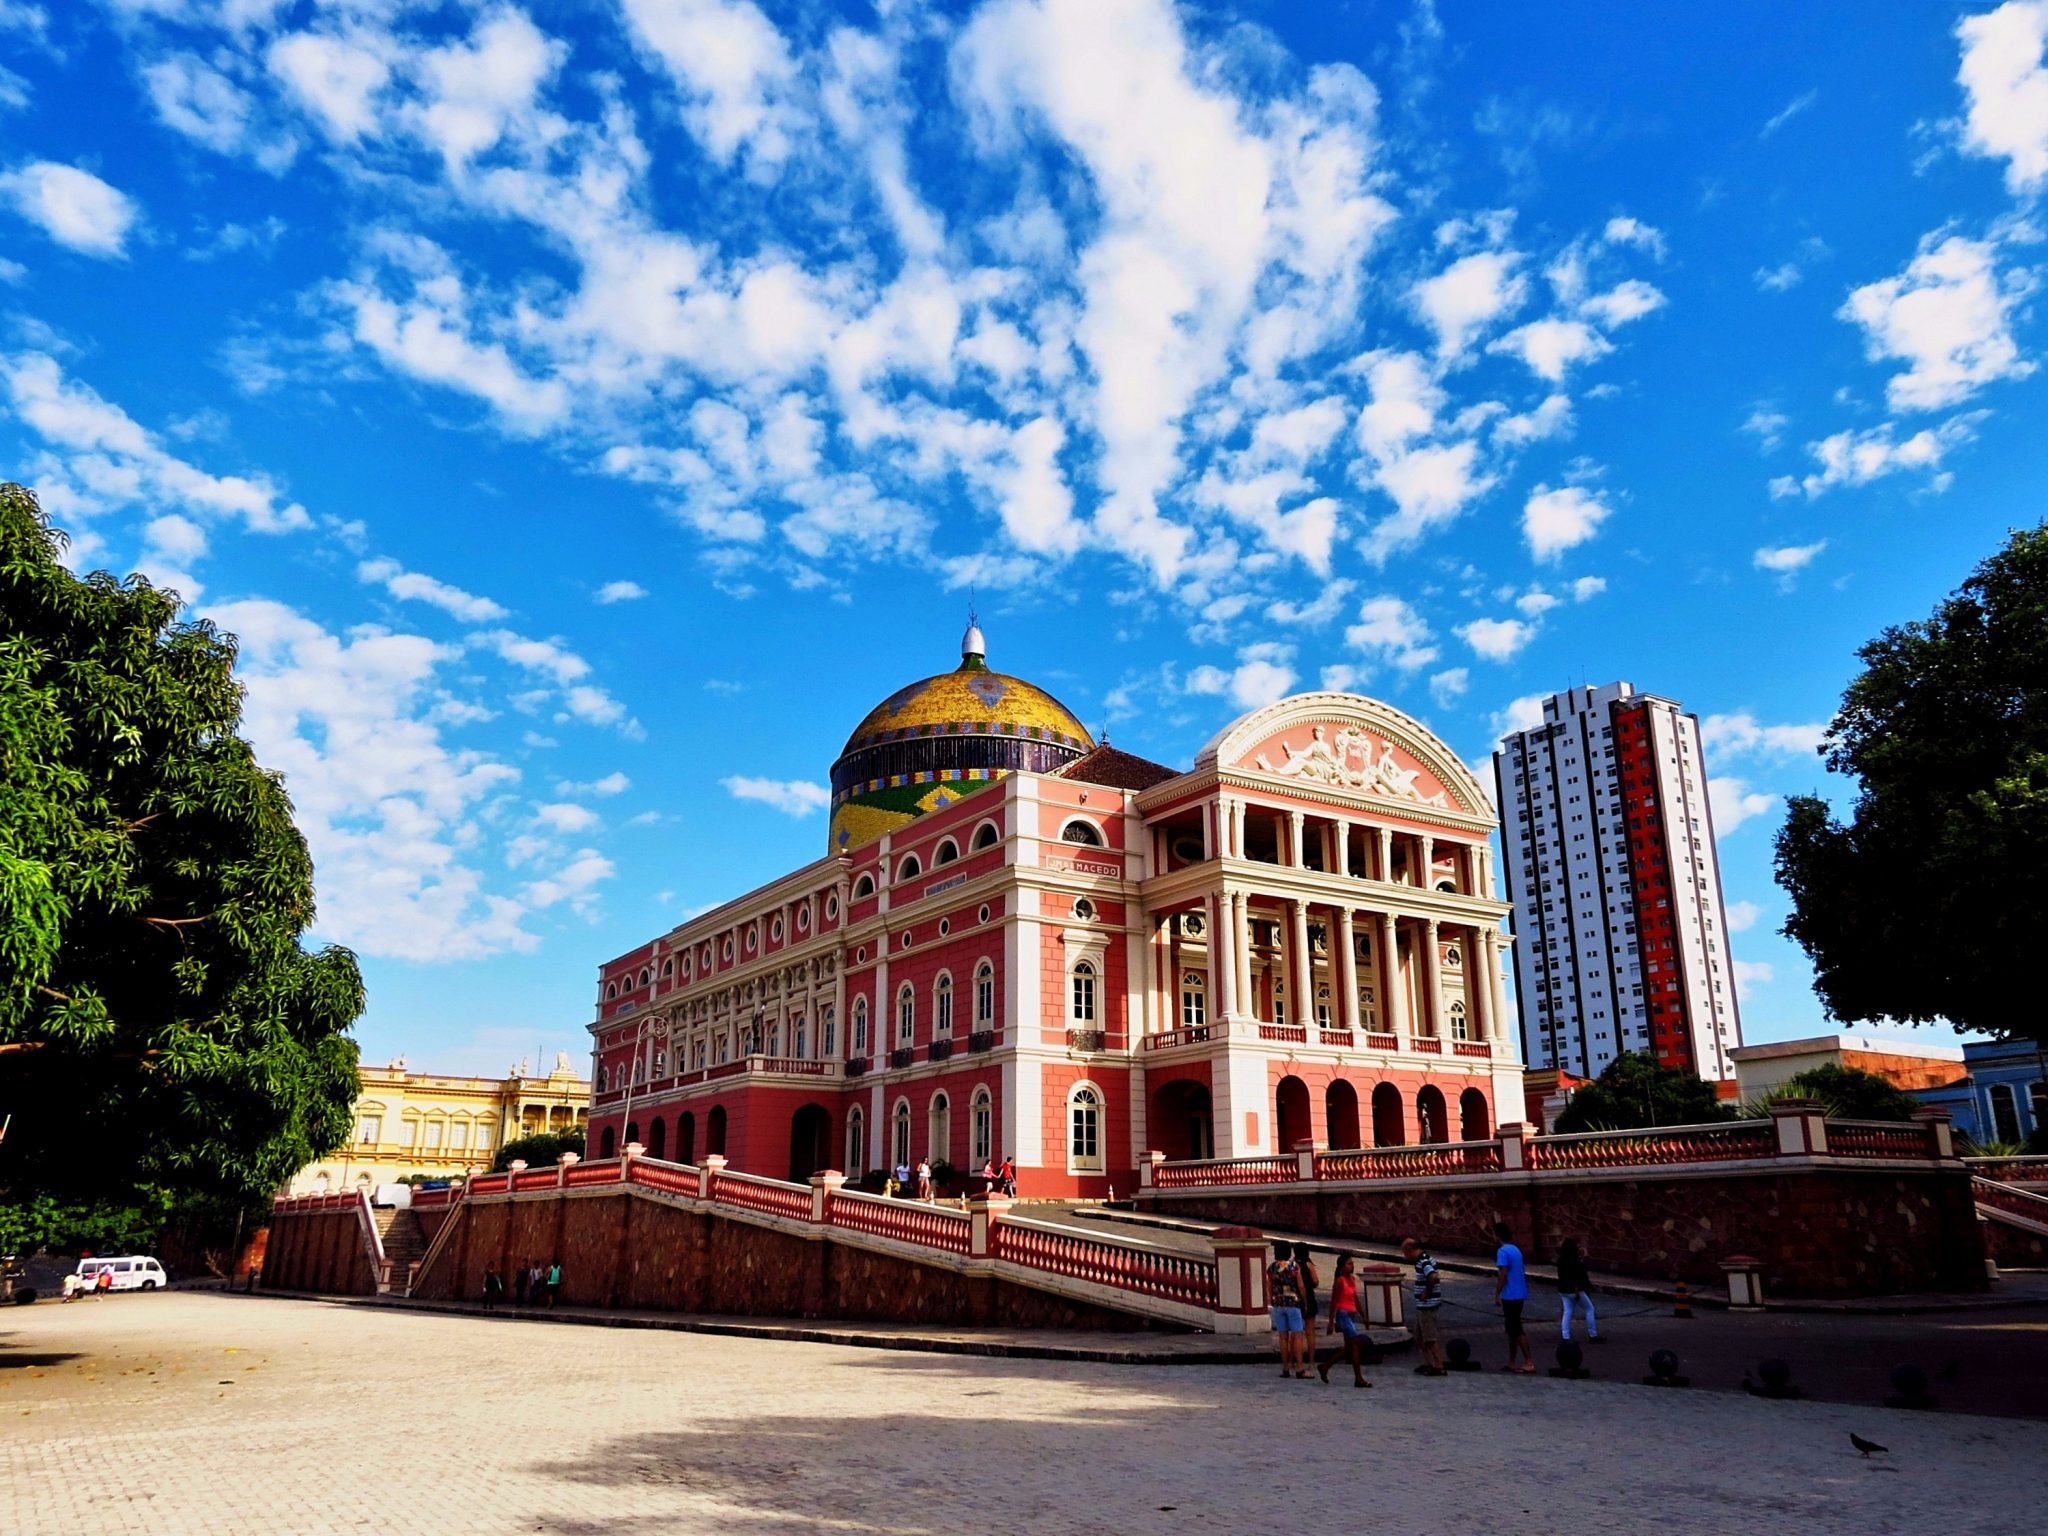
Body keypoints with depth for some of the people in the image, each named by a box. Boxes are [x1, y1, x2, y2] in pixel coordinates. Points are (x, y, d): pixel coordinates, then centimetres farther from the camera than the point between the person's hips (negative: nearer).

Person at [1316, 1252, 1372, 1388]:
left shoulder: (1352, 1279, 11)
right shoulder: (1339, 1281, -13)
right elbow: (1333, 1302, -13)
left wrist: (1363, 1316, 17)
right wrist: (1331, 1322, -14)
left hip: (1352, 1315, 9)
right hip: (1343, 1315, -9)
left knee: (1349, 1348, 11)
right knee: (1356, 1344, -9)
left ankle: (1325, 1366, 23)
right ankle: (1358, 1379, -2)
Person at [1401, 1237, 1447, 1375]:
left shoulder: (1424, 1262, -21)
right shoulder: (1423, 1259, 10)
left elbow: (1433, 1277, -38)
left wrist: (1427, 1293, -24)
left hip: (1427, 1305, -10)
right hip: (1422, 1306, 10)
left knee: (1430, 1338, -2)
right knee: (1420, 1336, 18)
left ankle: (1438, 1366, 5)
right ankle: (1428, 1363, 25)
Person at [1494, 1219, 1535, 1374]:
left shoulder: (1503, 1251, -14)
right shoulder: (1516, 1250, 13)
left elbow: (1502, 1275, -18)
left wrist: (1497, 1294, -12)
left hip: (1510, 1296, -9)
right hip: (1520, 1295, 9)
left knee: (1516, 1330, -5)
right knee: (1513, 1329, 13)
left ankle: (1529, 1363, -7)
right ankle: (1511, 1363, 17)